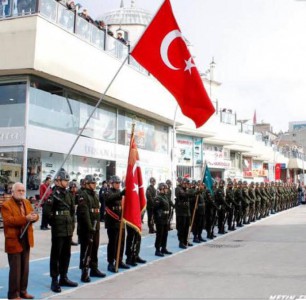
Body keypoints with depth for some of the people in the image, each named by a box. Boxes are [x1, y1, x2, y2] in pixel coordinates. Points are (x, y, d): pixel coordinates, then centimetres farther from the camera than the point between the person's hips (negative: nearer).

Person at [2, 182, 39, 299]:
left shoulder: (27, 202, 14)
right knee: (15, 269, -3)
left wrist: (34, 217, -14)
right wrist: (25, 218, -29)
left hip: (26, 239, 8)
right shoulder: (6, 205, -11)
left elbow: (33, 215, 12)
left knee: (25, 268, 14)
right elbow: (8, 221, -23)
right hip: (14, 240, -7)